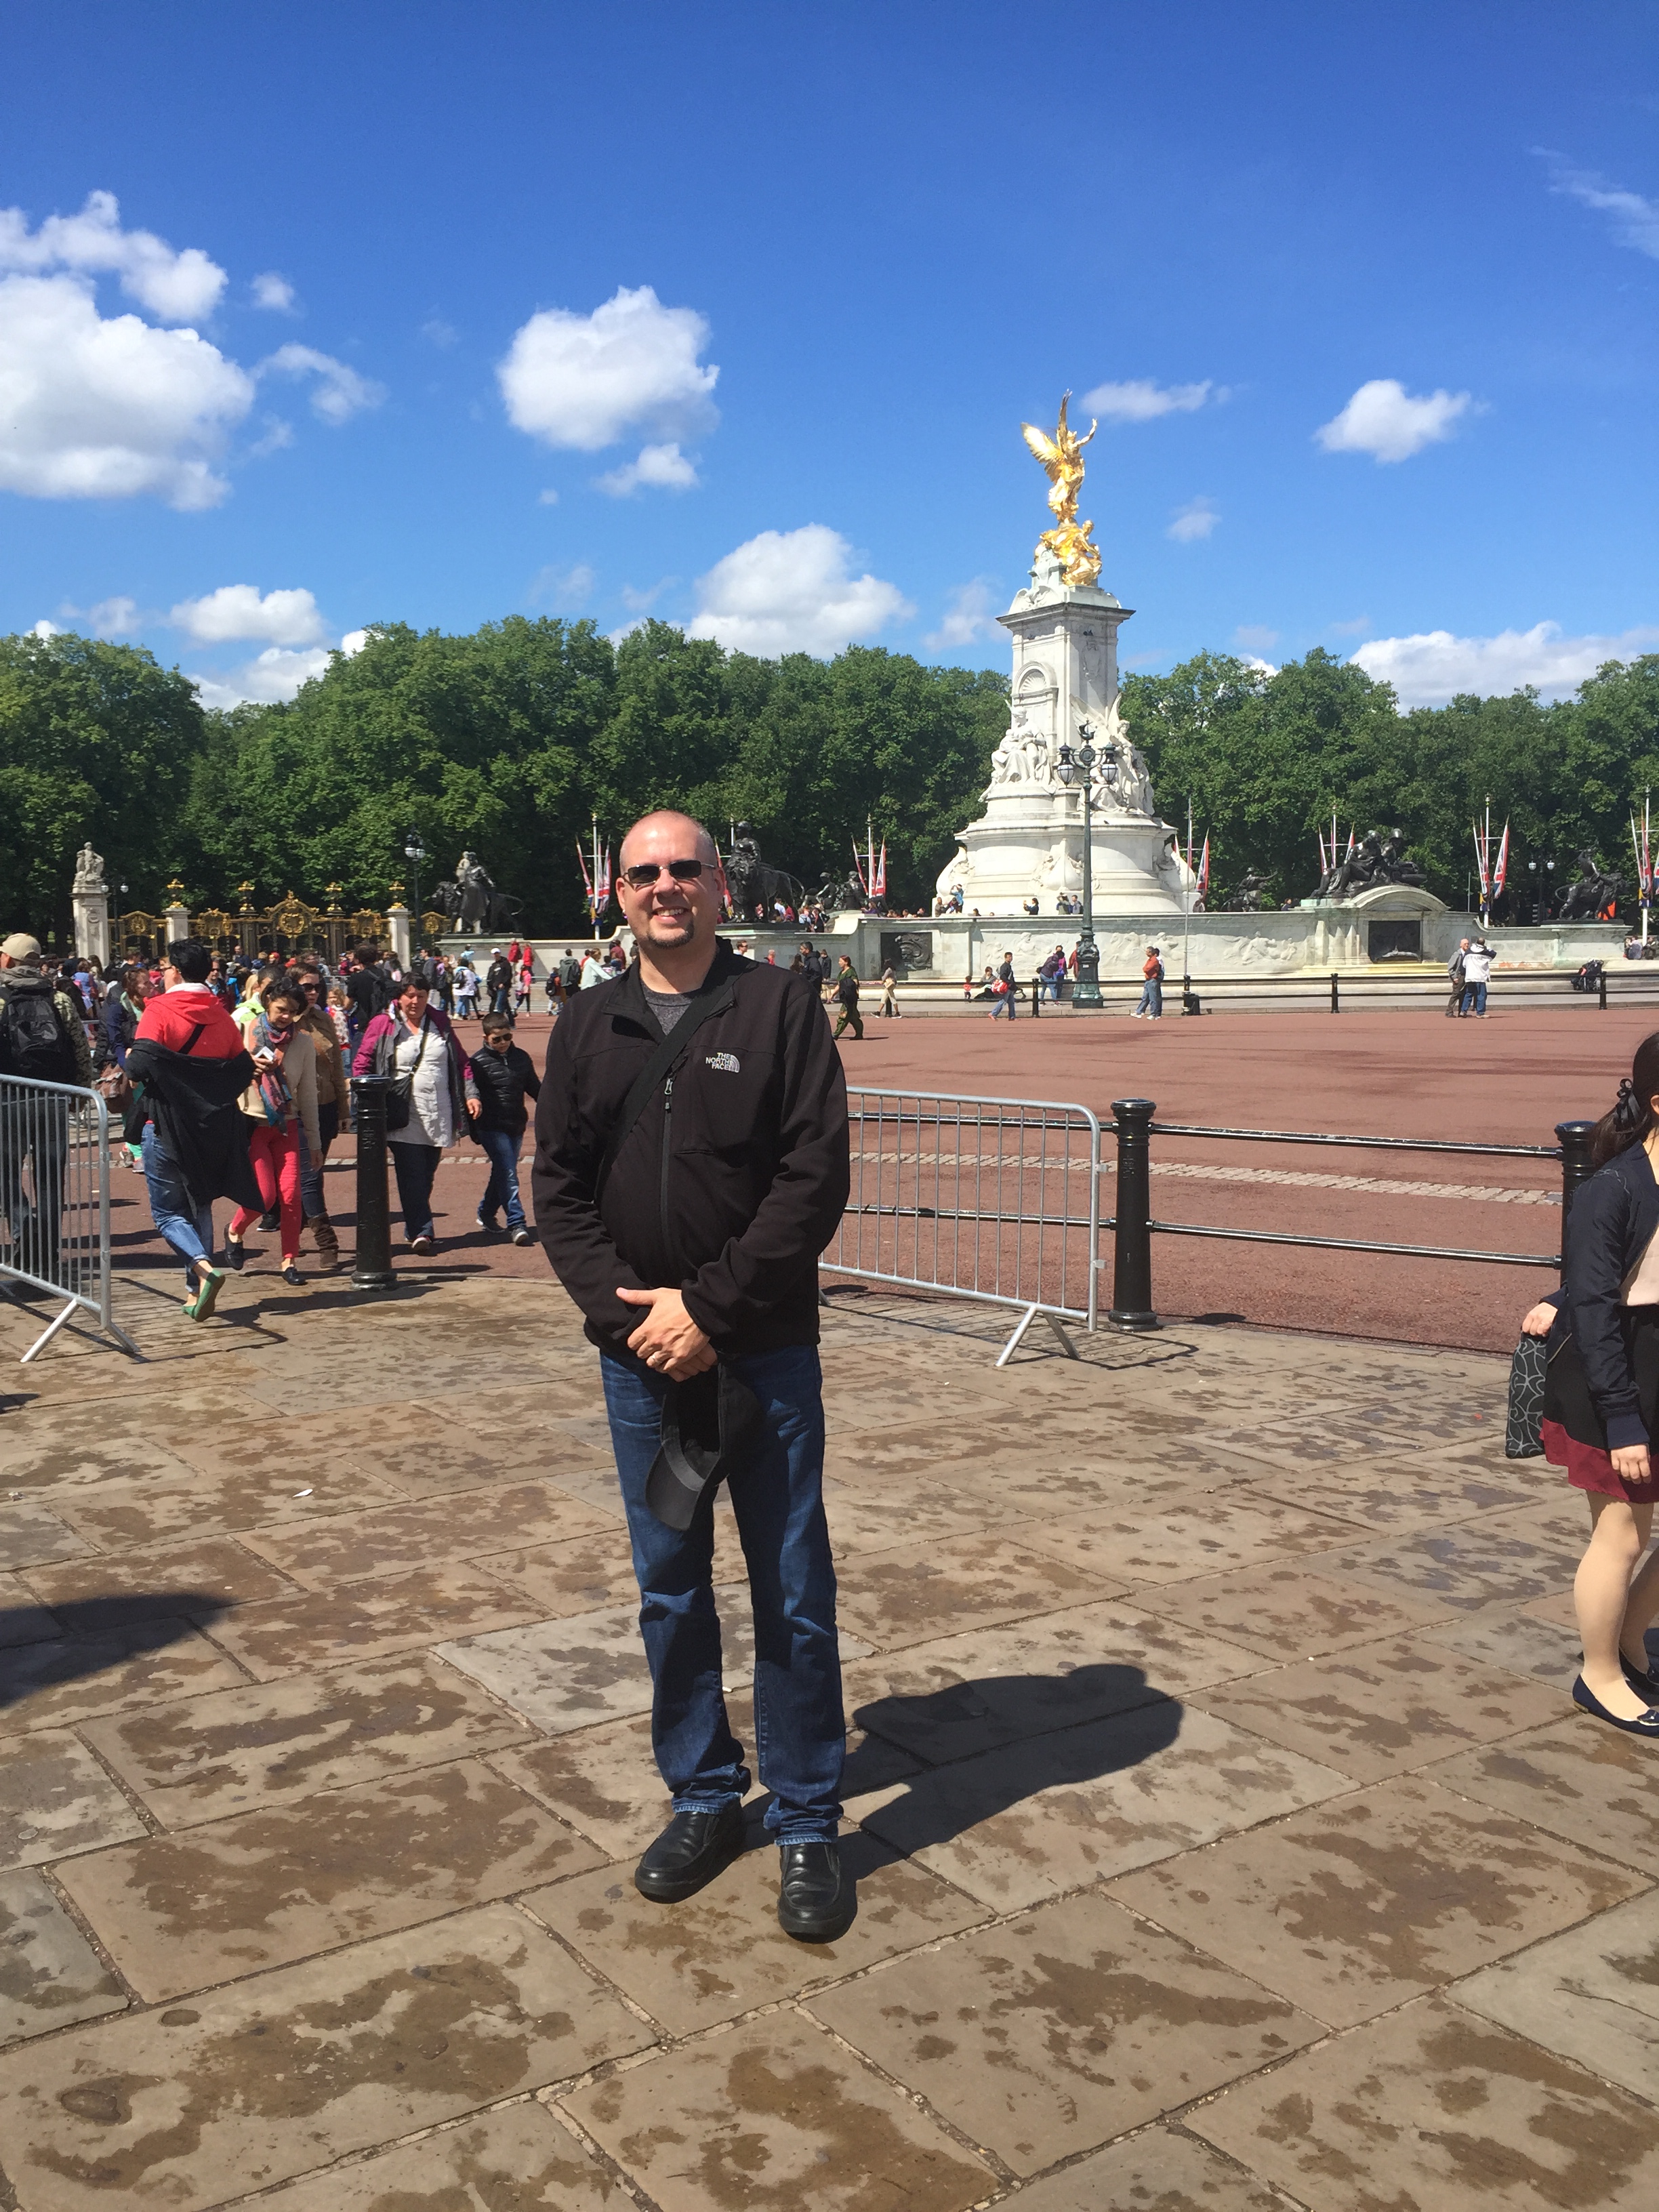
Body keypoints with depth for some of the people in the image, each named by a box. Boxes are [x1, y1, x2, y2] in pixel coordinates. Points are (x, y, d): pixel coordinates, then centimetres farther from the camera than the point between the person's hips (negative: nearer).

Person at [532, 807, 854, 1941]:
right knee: (671, 1592, 14)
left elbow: (816, 1176, -11)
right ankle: (704, 1796, 31)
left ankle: (808, 1822, 21)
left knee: (793, 1596, 5)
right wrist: (628, 1309, -10)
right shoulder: (589, 1026, 8)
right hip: (640, 1355, 4)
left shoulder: (781, 1005, -4)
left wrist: (709, 1309, -15)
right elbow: (559, 1186, 5)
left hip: (764, 1350, -3)